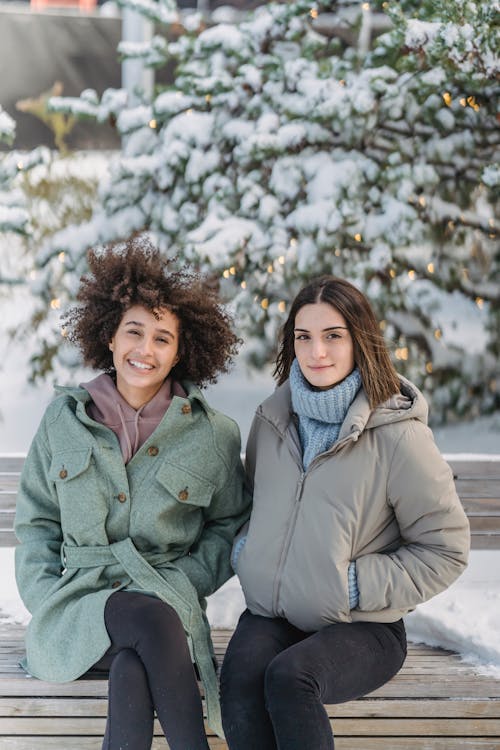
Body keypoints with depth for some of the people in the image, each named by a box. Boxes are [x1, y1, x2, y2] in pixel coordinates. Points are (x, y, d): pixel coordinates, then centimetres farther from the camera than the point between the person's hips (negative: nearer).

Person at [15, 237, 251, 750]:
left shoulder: (213, 436, 5)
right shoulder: (64, 418, 8)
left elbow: (230, 529, 12)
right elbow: (35, 521, 14)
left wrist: (178, 583, -5)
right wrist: (48, 599, -1)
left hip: (167, 605, 0)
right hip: (77, 606, 1)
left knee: (132, 671, -37)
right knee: (152, 621, -35)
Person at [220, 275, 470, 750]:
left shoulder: (398, 435, -10)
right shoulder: (273, 418, 6)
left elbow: (445, 550, -4)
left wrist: (358, 584, -12)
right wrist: (243, 546, 6)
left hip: (361, 628, -4)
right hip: (270, 616, 4)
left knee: (289, 676, -34)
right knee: (238, 680, -29)